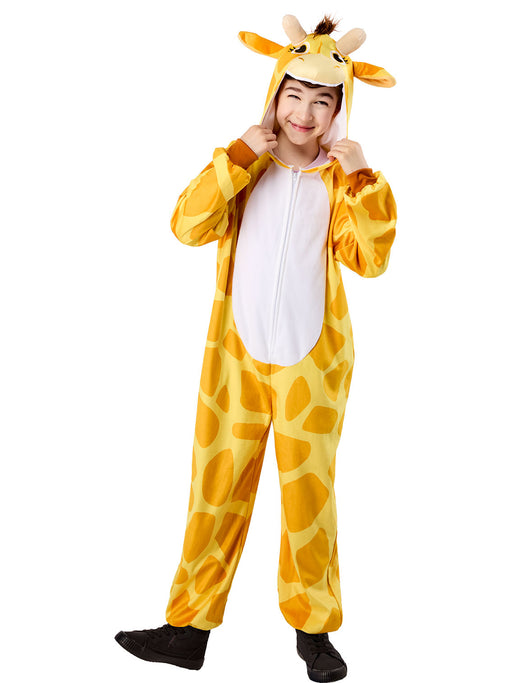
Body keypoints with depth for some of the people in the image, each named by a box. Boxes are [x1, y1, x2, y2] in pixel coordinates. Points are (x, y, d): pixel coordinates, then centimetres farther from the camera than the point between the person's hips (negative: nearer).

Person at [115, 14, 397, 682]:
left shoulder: (340, 179, 4)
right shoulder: (246, 166, 6)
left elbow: (371, 259, -7)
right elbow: (189, 226, -9)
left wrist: (363, 180, -13)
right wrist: (238, 156, -13)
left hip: (312, 363, -1)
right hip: (236, 358, 1)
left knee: (309, 494, 7)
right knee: (216, 490, 5)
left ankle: (313, 627, 23)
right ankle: (190, 628, 17)